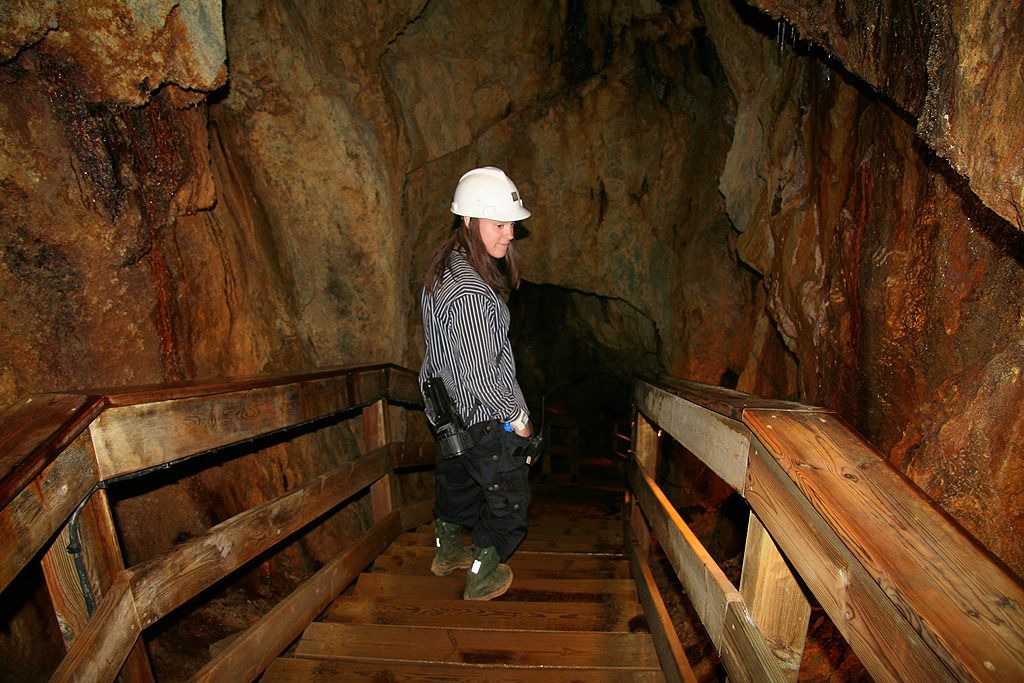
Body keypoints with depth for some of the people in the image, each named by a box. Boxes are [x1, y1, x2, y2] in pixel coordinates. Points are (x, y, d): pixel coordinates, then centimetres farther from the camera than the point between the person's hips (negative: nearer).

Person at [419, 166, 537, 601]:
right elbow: (482, 373, -28)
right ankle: (482, 580, 30)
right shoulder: (470, 292, -32)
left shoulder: (442, 268, 0)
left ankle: (447, 552, 52)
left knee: (456, 480, 29)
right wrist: (517, 417, -13)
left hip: (448, 407, 9)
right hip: (486, 418, -9)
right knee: (508, 498, 13)